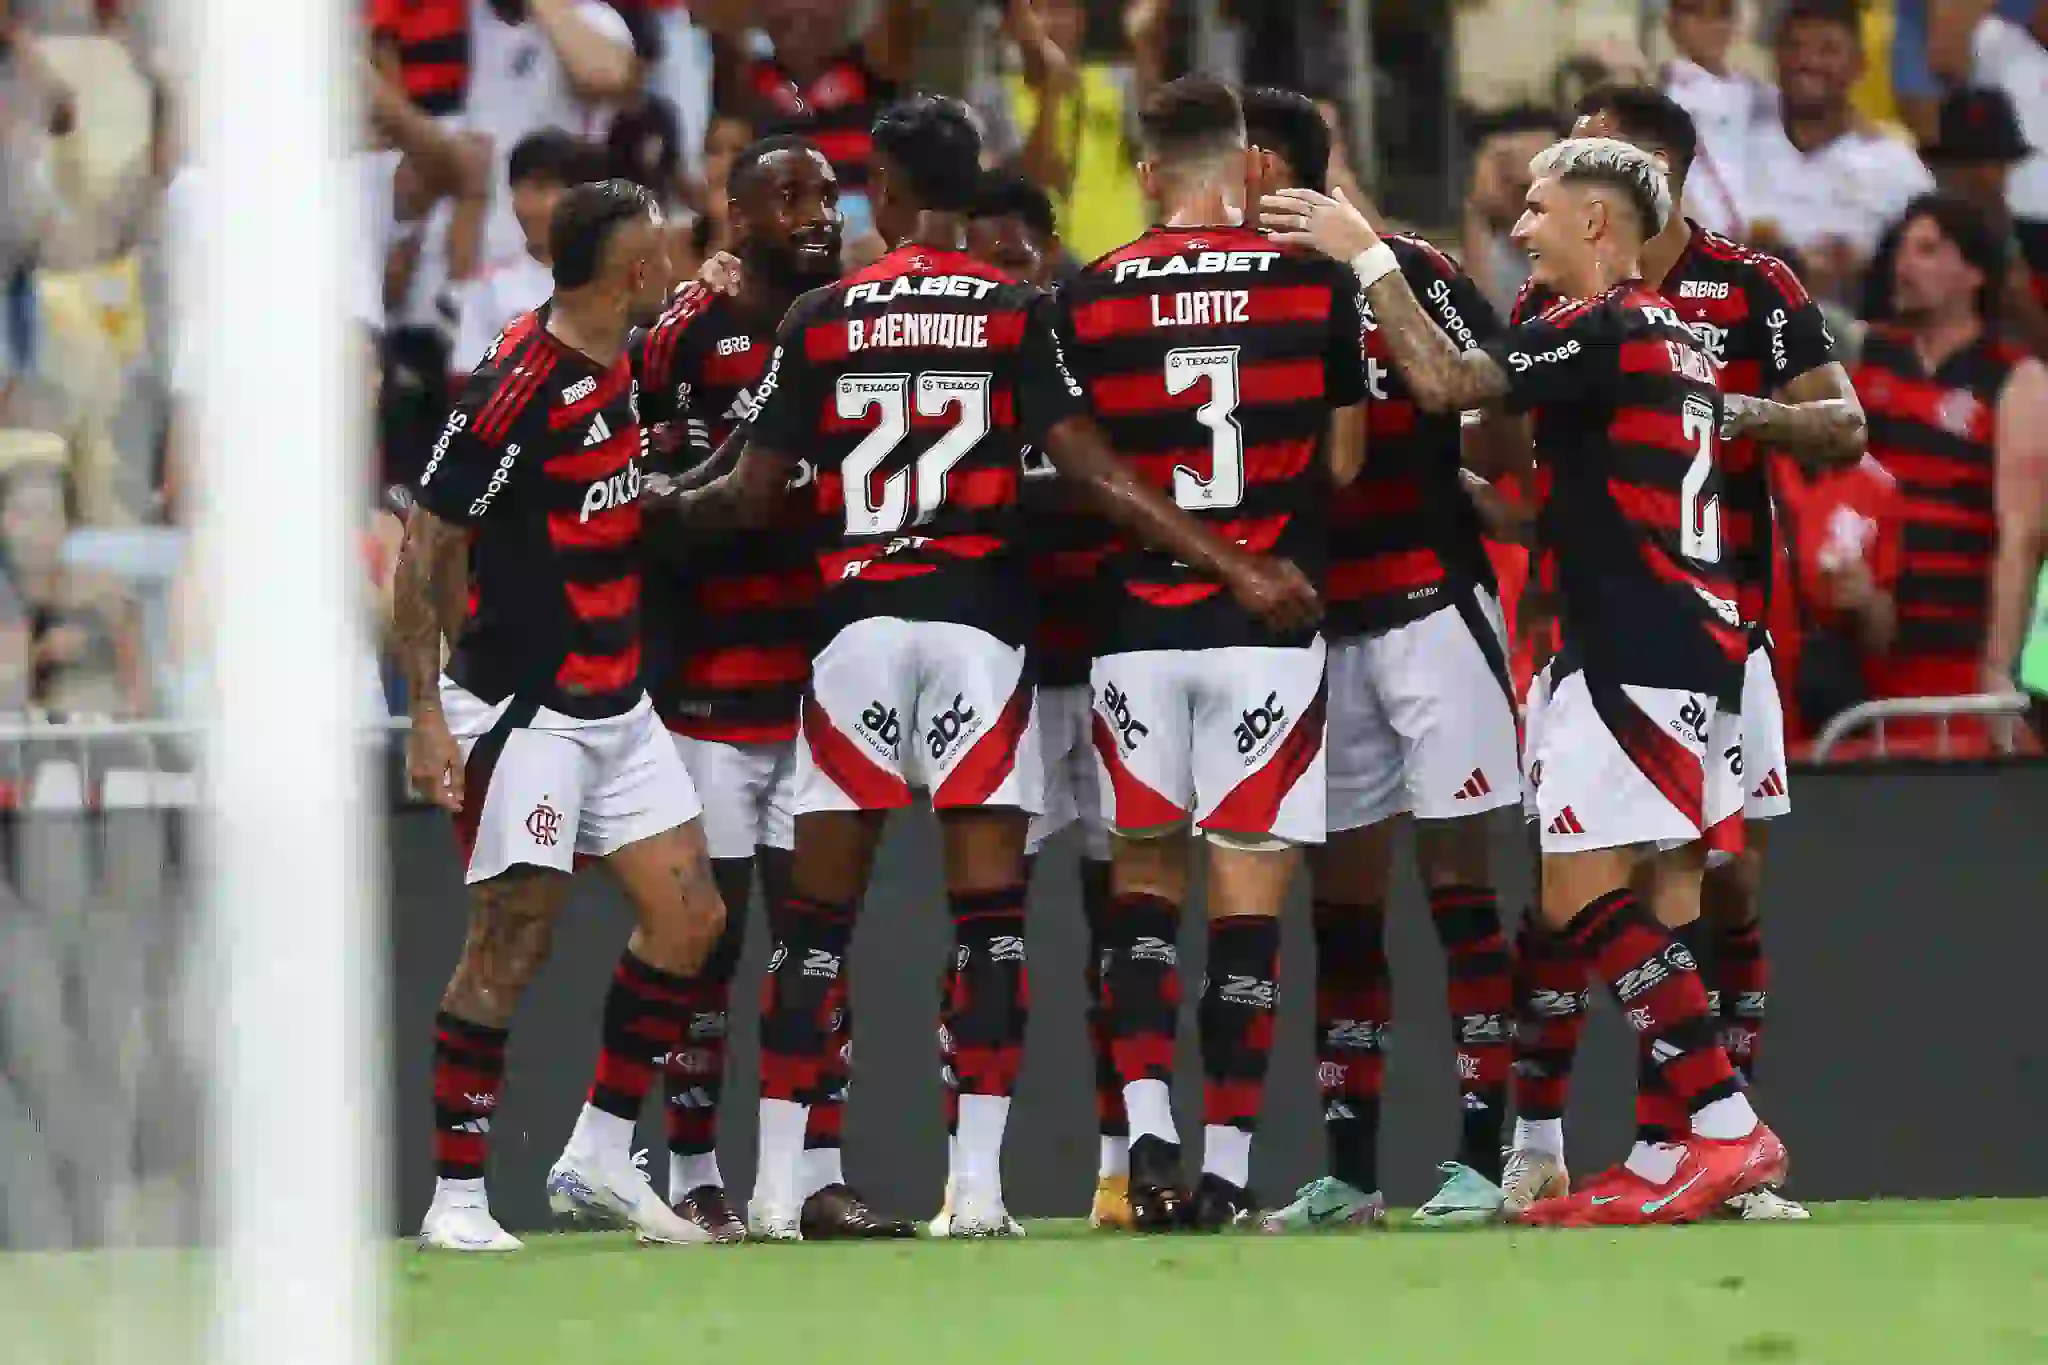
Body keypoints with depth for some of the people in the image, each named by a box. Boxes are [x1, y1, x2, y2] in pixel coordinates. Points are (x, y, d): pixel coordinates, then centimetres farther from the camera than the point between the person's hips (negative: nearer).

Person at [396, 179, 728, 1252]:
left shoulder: (616, 367, 7)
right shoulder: (514, 388, -19)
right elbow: (425, 546, -14)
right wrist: (426, 712, -17)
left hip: (615, 706, 9)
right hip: (523, 711, -9)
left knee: (688, 918, 5)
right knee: (510, 947, -7)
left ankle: (597, 1158, 14)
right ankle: (456, 1198, 1)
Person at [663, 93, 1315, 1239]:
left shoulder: (823, 319, 6)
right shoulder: (1014, 313, 2)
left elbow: (753, 493, 8)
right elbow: (1097, 475, -5)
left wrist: (672, 504, 30)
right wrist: (1240, 571, -3)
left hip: (856, 621, 1)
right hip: (977, 622, -1)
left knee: (820, 908, 7)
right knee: (988, 901, 1)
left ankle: (777, 1187, 6)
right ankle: (977, 1184, -7)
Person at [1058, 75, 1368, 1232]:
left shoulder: (1091, 301, 0)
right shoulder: (1316, 285, -2)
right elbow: (1346, 462, 4)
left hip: (1138, 626, 1)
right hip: (1270, 620, -1)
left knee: (1145, 883, 13)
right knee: (1250, 897, 2)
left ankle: (1149, 1128, -2)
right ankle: (1229, 1167, 0)